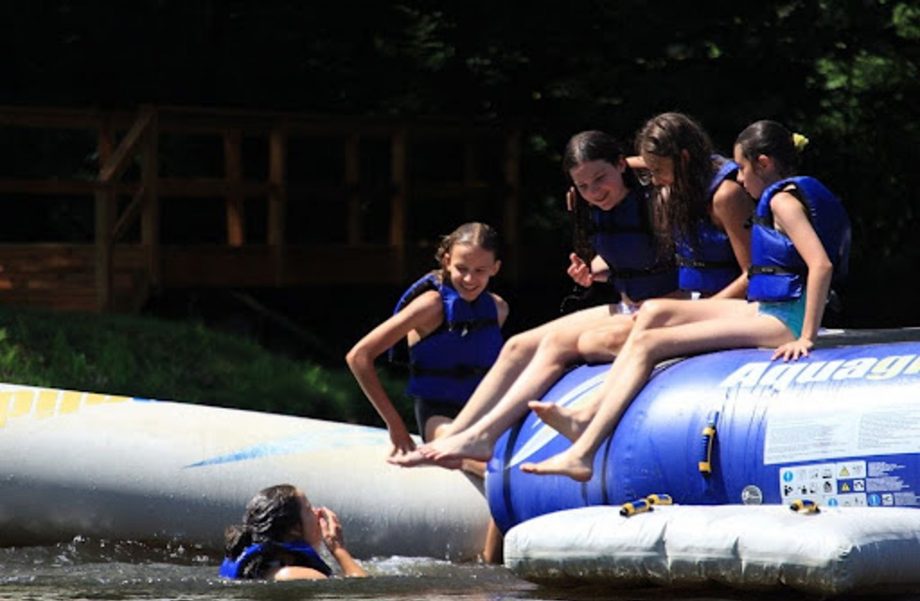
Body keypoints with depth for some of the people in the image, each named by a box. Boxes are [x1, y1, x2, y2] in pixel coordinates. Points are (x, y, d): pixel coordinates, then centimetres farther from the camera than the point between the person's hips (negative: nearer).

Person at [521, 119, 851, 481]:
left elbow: (821, 264, -24)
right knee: (654, 312, 10)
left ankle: (582, 454, -16)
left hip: (782, 320, -10)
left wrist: (807, 336, -27)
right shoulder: (785, 196, 19)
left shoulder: (783, 199, -12)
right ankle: (588, 419, 1)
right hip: (766, 309, 10)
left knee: (648, 343, -12)